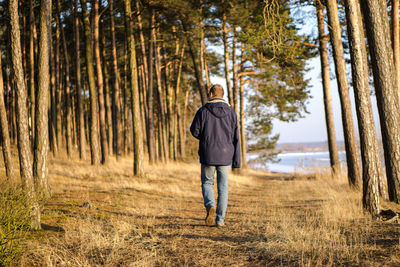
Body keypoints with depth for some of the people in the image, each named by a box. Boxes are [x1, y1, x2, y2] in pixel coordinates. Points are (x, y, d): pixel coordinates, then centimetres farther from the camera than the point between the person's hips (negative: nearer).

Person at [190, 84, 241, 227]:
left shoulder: (203, 111, -5)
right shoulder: (231, 112, 2)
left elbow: (194, 131, -5)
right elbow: (235, 138, 0)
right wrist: (236, 161, 2)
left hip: (208, 154, -1)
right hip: (225, 156, 2)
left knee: (207, 183, 13)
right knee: (223, 187, 9)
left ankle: (210, 206, -14)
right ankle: (220, 219, 8)